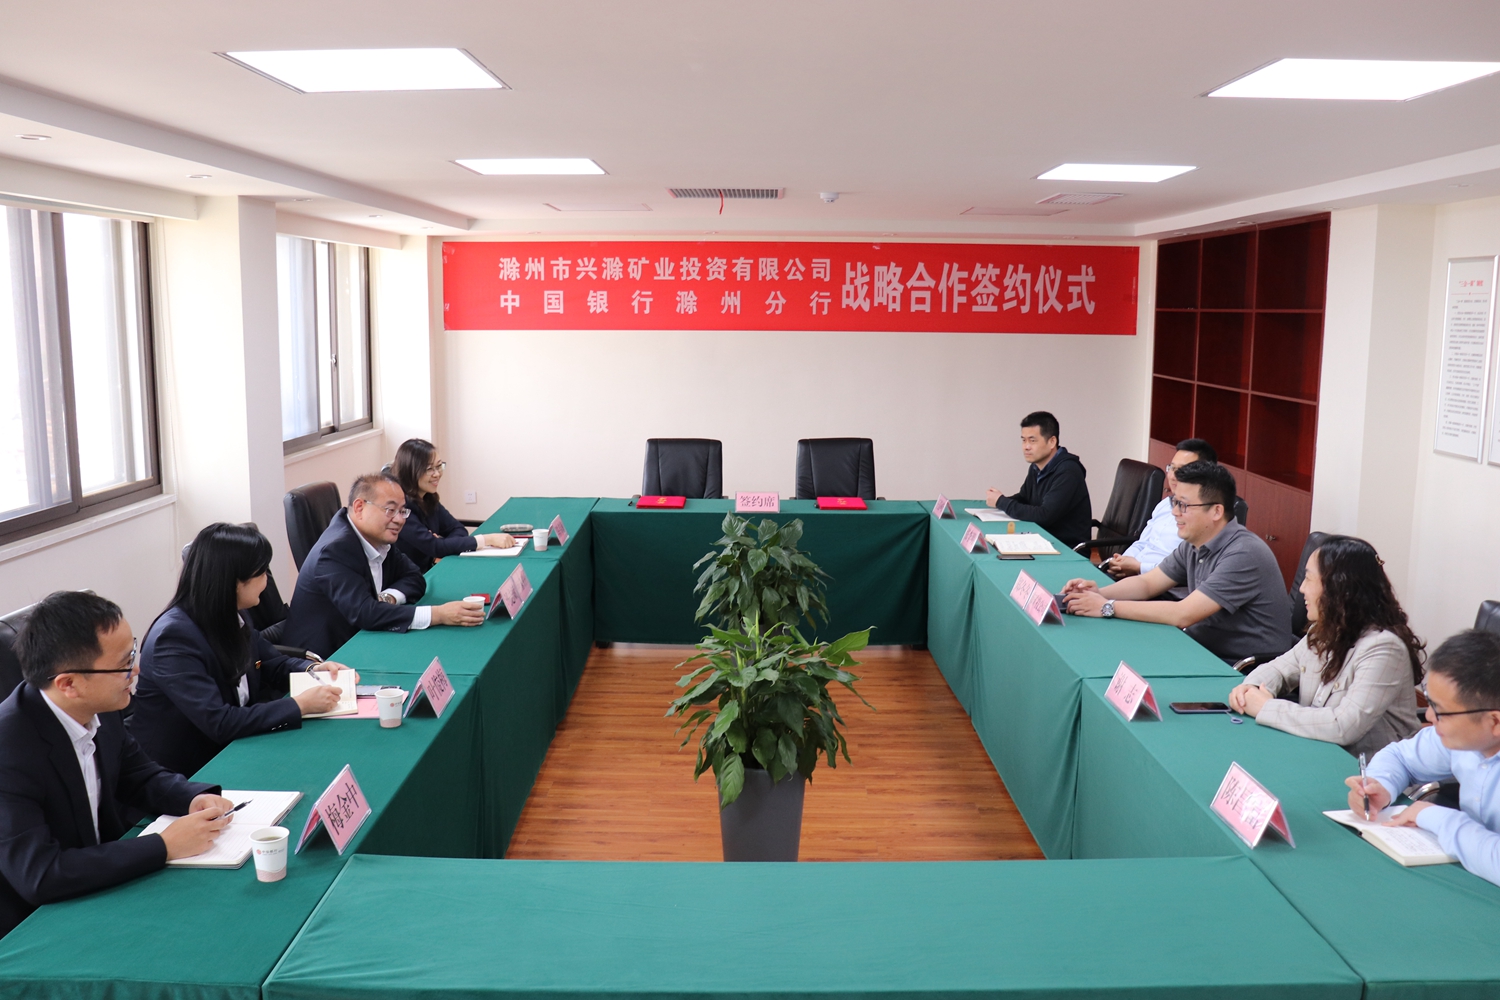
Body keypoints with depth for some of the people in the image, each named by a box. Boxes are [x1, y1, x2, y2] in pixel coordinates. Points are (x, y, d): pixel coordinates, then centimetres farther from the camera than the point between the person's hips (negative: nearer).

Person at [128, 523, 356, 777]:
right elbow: (219, 724, -30)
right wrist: (300, 705, -27)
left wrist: (315, 669, -3)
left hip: (228, 751, 8)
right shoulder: (174, 637, -24)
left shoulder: (232, 617, 0)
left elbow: (272, 663, 17)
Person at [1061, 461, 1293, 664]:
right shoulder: (1193, 545, 3)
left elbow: (1183, 614, -28)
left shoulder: (1244, 554, -24)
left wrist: (1108, 607, -24)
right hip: (1206, 650, 7)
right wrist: (1099, 593, -10)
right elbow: (1146, 583, 10)